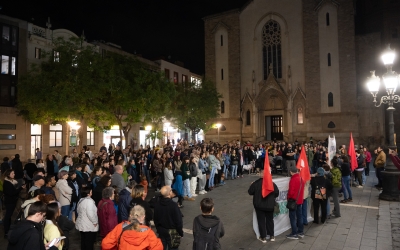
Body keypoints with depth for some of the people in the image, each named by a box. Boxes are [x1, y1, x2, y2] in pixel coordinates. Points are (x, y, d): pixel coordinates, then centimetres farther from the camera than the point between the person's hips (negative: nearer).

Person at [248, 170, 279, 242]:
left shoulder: (256, 183, -13)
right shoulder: (272, 183, -7)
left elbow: (250, 192, -6)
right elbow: (277, 193, 0)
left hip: (259, 205, -2)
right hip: (270, 205, 2)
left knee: (261, 221, 8)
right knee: (270, 220, 18)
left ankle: (263, 237, 12)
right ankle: (272, 236, 25)